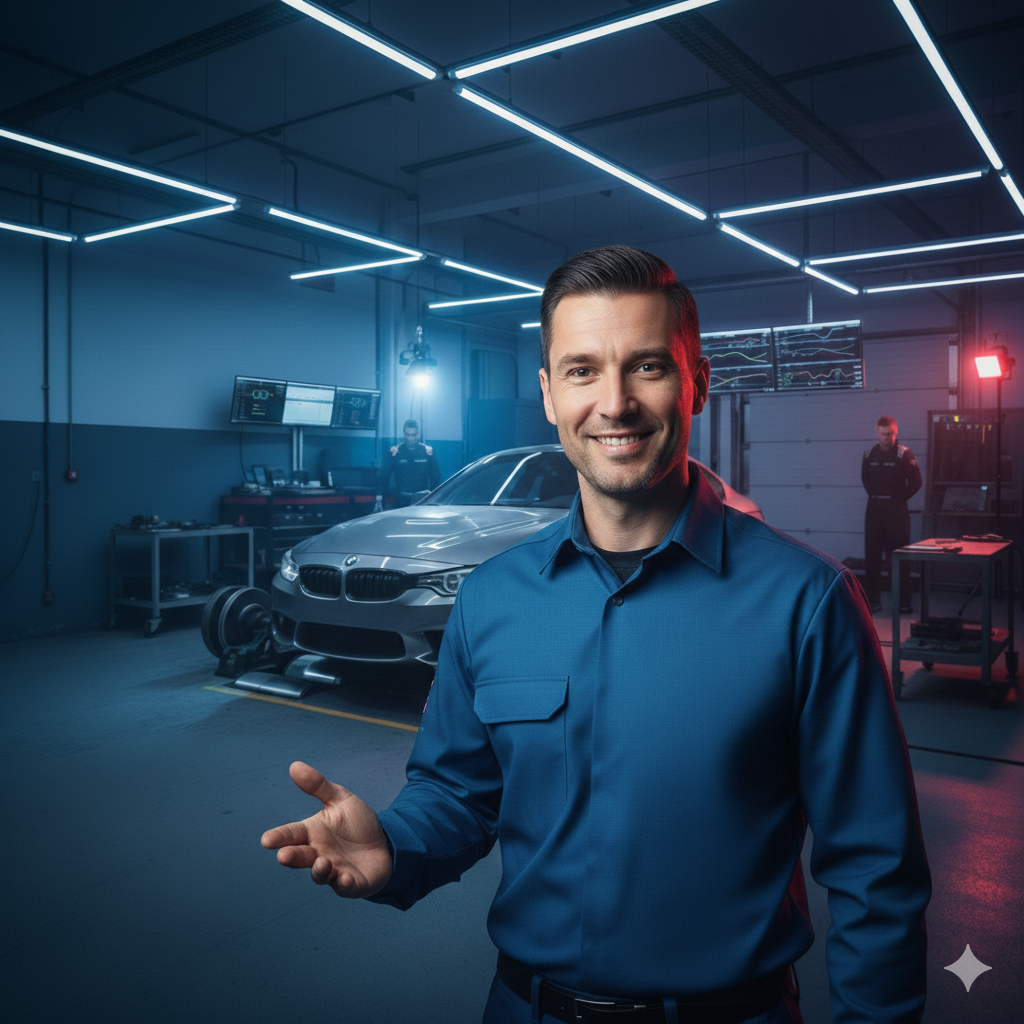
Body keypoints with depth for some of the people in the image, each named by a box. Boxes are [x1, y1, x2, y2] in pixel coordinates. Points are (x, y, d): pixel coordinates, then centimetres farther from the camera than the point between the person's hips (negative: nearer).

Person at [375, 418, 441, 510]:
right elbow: (384, 476, 2)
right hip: (401, 500, 0)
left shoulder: (428, 451, 4)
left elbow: (436, 477, 8)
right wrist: (379, 498, -7)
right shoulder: (395, 451, 4)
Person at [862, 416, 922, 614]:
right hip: (874, 510, 4)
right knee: (871, 557, 4)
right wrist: (874, 496, 11)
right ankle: (873, 601, 11)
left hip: (897, 511, -4)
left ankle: (904, 601, 6)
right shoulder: (869, 454, 6)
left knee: (899, 557, -1)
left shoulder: (904, 454, -5)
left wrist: (900, 498, -2)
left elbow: (916, 482, -2)